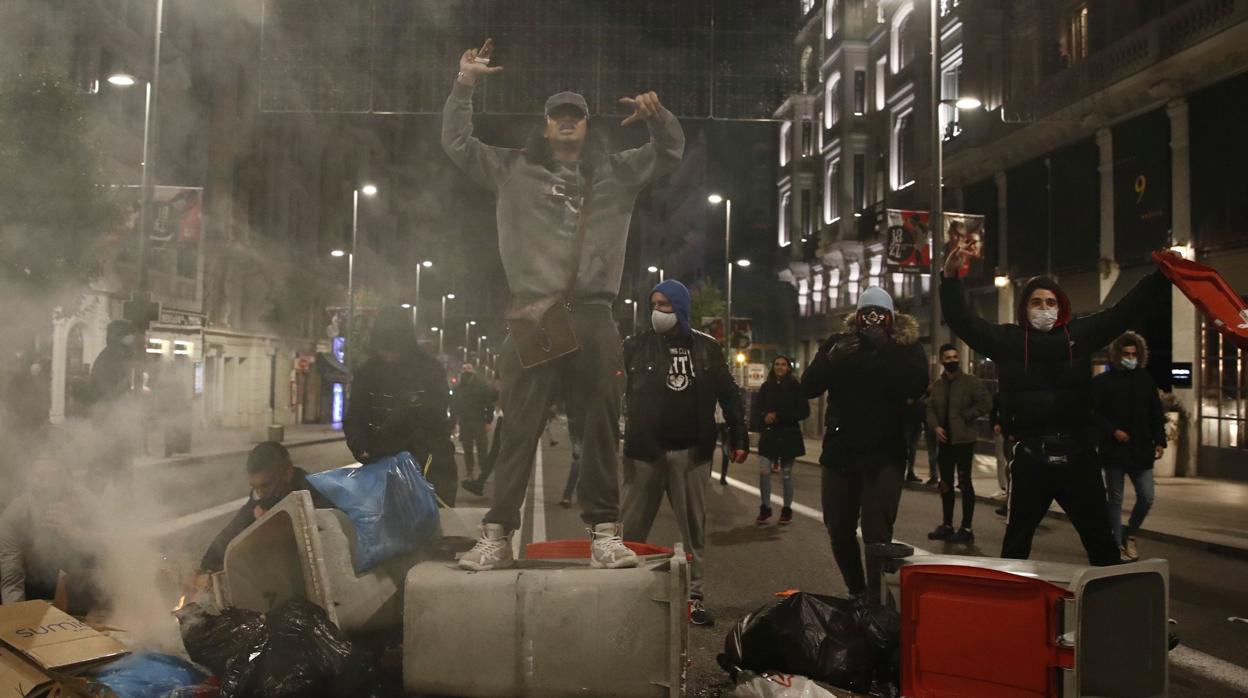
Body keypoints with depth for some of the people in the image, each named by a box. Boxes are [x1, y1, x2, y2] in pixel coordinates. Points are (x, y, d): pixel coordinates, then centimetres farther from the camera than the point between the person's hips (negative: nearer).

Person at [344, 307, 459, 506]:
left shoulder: (430, 370, -5)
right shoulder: (366, 373, 5)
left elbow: (432, 418, -11)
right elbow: (354, 420, 2)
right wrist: (361, 449, -19)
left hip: (430, 469, -2)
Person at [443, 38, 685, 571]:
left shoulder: (615, 173, 18)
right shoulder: (514, 169, 15)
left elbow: (671, 152, 18)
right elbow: (456, 144, 14)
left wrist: (657, 116, -2)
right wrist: (464, 85, 4)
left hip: (592, 316, 1)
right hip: (532, 313, -1)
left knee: (601, 427, 1)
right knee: (520, 428, -2)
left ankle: (604, 533, 7)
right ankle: (497, 535, 2)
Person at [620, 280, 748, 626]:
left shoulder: (707, 347, 5)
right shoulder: (637, 345, 2)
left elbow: (728, 395, 8)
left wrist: (739, 438, 4)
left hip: (691, 452, 1)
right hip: (644, 451, -1)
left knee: (694, 528, 9)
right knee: (631, 528, 3)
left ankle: (695, 597, 20)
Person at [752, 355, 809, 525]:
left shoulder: (795, 387, -3)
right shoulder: (766, 387, 7)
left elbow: (804, 411, -7)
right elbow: (757, 409, 11)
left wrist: (779, 416, -14)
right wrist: (764, 418, -13)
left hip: (788, 436, -2)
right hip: (769, 436, 2)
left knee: (786, 475, 4)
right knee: (763, 472, -7)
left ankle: (787, 509, 18)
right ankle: (765, 508, 7)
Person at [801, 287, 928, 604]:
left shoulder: (907, 345, -1)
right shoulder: (838, 342, 3)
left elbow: (917, 385, -19)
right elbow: (809, 387, -6)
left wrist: (885, 348, -26)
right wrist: (832, 358, -23)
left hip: (884, 454, -3)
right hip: (840, 451, 3)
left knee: (877, 533, -11)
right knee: (838, 529, 11)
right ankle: (856, 593, 32)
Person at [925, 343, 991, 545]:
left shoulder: (971, 381, -7)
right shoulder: (937, 385, 10)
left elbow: (985, 404, -13)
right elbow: (931, 409, 11)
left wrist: (965, 417, -13)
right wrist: (935, 426, -6)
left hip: (964, 439, -6)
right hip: (944, 439, 6)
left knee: (964, 483, -5)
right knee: (945, 484, 13)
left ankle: (966, 529, 2)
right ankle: (946, 525, 23)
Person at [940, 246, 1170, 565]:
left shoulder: (1079, 333, 5)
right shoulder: (1008, 339, 1)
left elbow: (1125, 309, 6)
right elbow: (962, 320, -2)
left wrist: (1162, 274, 1)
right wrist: (950, 278, -11)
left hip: (1078, 455, 1)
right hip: (1030, 458, -1)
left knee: (1100, 538, 12)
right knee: (1017, 538, 14)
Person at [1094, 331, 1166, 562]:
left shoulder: (1146, 380, 8)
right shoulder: (1103, 381, -4)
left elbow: (1157, 414, 11)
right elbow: (1094, 413, -7)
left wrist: (1159, 441, 5)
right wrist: (1112, 431, -17)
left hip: (1140, 450, 4)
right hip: (1114, 450, -4)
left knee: (1146, 498, 4)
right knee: (1115, 499, 5)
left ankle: (1129, 534, 28)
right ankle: (1119, 545, 15)